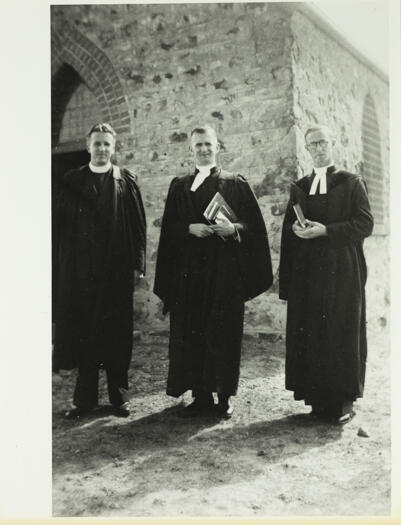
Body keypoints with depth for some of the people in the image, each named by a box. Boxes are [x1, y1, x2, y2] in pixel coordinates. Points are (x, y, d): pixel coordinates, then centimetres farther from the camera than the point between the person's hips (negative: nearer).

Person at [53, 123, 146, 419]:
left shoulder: (126, 182, 5)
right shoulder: (69, 183, 9)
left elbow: (138, 225, 3)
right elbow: (59, 225, 6)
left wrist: (137, 264, -3)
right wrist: (62, 263, -2)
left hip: (117, 270, -1)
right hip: (79, 270, 1)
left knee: (117, 333, 5)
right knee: (82, 331, 5)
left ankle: (119, 395, 18)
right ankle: (85, 397, 17)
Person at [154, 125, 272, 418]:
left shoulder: (236, 184, 8)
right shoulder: (179, 187, 14)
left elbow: (255, 225, 3)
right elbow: (169, 229, 7)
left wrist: (234, 228, -15)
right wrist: (190, 228, -10)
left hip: (226, 271, -2)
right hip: (189, 272, 2)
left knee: (223, 333, -1)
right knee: (191, 333, 2)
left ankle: (224, 396, 11)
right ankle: (201, 395, 13)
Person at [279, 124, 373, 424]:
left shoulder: (352, 184, 5)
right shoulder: (300, 188, 16)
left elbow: (365, 224, -6)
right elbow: (289, 231, 14)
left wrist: (325, 230, -15)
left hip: (342, 273, -3)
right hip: (307, 274, 3)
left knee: (342, 334, -1)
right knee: (309, 335, 1)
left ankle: (344, 400, 9)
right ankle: (318, 399, 10)